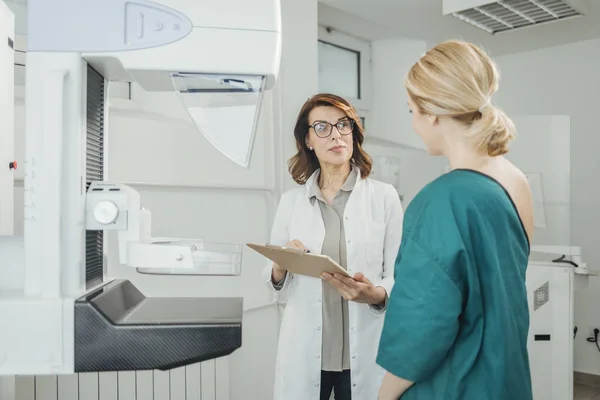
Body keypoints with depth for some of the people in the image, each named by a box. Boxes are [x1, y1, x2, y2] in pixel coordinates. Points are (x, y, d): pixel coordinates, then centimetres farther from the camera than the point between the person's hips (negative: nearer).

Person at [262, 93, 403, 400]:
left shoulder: (384, 196, -4)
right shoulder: (291, 201, 3)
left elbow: (400, 277, -3)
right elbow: (274, 281, 8)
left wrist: (377, 295, -23)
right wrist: (281, 267, -13)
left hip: (364, 352, -1)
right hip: (305, 352, 2)